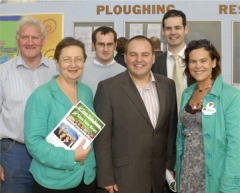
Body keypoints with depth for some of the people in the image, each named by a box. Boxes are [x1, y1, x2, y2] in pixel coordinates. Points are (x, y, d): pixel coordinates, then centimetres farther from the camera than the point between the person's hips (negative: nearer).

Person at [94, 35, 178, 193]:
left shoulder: (168, 85, 5)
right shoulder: (108, 88, -9)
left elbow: (172, 129, 10)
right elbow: (102, 137, -9)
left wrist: (171, 166, 7)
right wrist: (106, 179, -10)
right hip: (123, 178, -4)